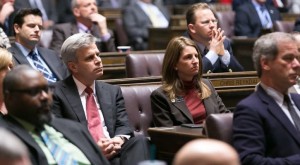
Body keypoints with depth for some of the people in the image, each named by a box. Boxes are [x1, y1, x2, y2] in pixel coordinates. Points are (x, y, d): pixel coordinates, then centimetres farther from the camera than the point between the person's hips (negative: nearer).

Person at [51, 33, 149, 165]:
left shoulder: (112, 91, 23)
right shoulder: (57, 93, 4)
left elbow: (123, 125, 13)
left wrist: (118, 140, -12)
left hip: (114, 151, 6)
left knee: (139, 141, -28)